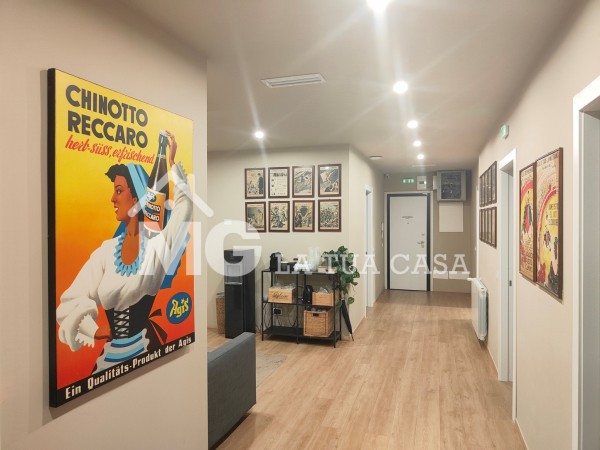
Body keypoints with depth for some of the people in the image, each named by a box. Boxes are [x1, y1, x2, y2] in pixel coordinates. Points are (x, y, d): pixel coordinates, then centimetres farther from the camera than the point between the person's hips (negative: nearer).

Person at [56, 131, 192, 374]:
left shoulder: (157, 246, -6)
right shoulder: (106, 251, 2)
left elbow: (185, 204, -14)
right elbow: (71, 301, 2)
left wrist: (172, 163, -11)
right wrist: (93, 330, -13)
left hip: (146, 347, -3)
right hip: (110, 353, 3)